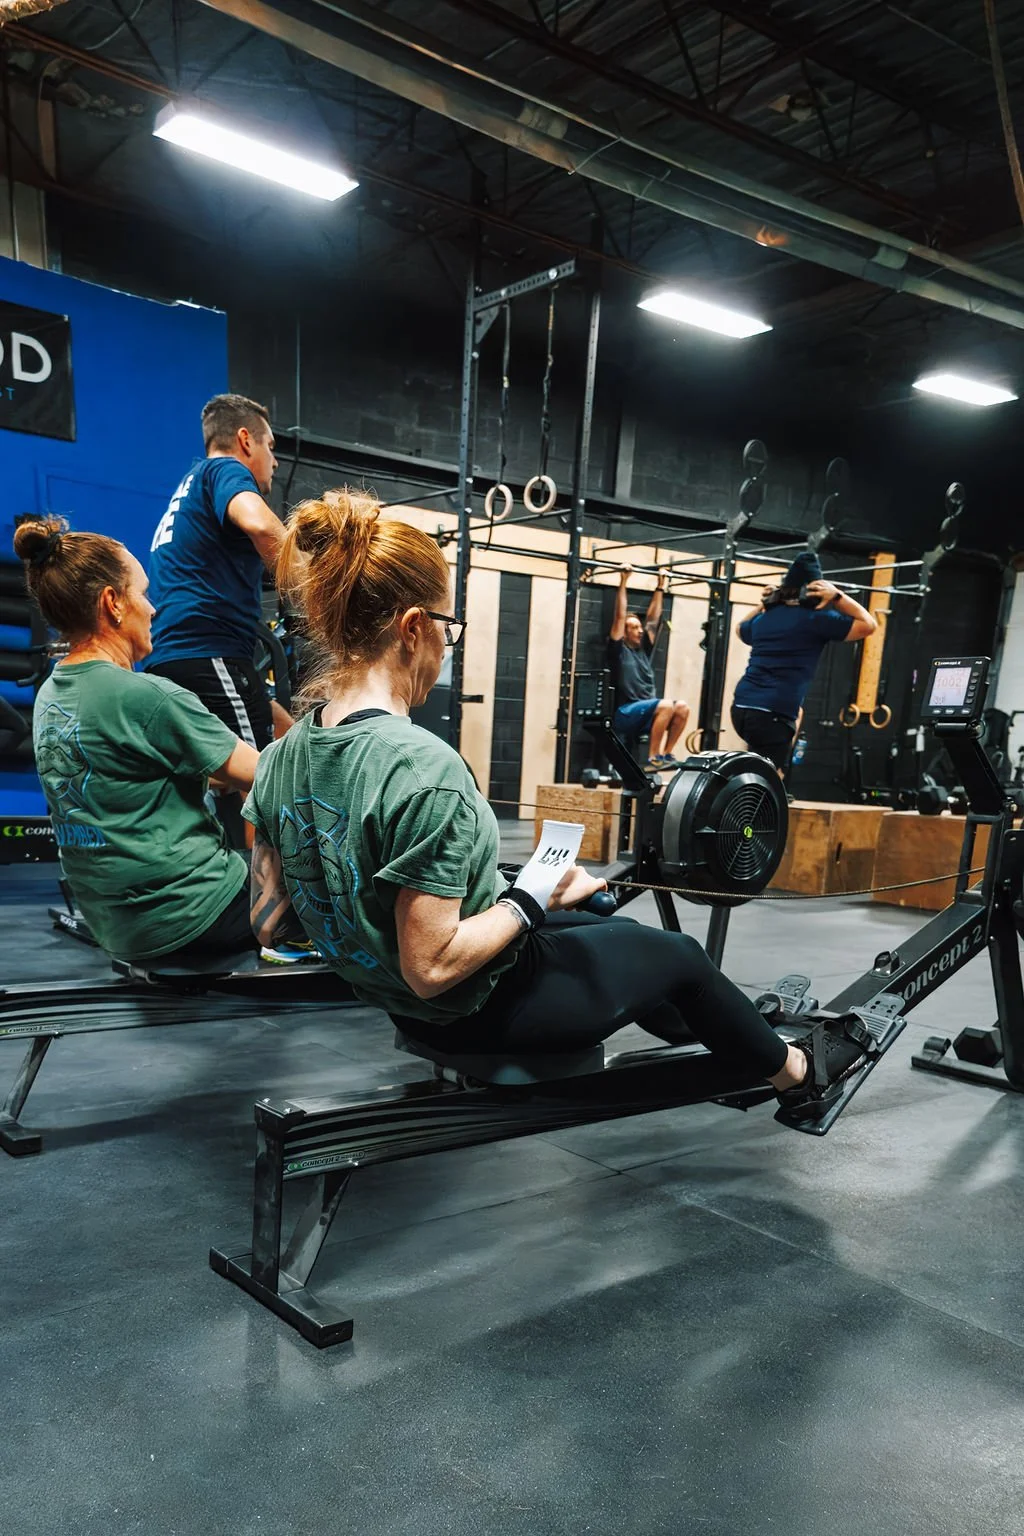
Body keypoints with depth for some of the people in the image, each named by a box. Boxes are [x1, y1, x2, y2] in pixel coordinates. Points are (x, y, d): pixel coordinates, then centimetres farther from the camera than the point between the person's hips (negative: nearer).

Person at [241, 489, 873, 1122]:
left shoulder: (282, 757, -8)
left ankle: (733, 1033, 54)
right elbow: (433, 966, -30)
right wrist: (532, 900, -17)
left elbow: (270, 922, -2)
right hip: (481, 1008, -8)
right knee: (679, 955, 17)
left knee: (608, 927, 29)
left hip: (397, 1000, 8)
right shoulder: (424, 767, -33)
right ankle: (794, 1071, 45)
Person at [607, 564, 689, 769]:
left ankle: (665, 754, -9)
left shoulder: (643, 650, 20)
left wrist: (660, 585, 22)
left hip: (646, 711, 7)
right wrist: (624, 581, -6)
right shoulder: (618, 650, 2)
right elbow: (620, 616, -5)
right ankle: (652, 758, -23)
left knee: (682, 707, -17)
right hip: (625, 713, -7)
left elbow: (653, 617, 21)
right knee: (667, 705, -30)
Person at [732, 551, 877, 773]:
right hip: (771, 715, -7)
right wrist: (837, 596, 4)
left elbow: (741, 629, 41)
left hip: (741, 708, 7)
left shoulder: (764, 619, 16)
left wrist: (762, 604, 34)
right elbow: (868, 625, 5)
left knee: (795, 711, 35)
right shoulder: (815, 620, -3)